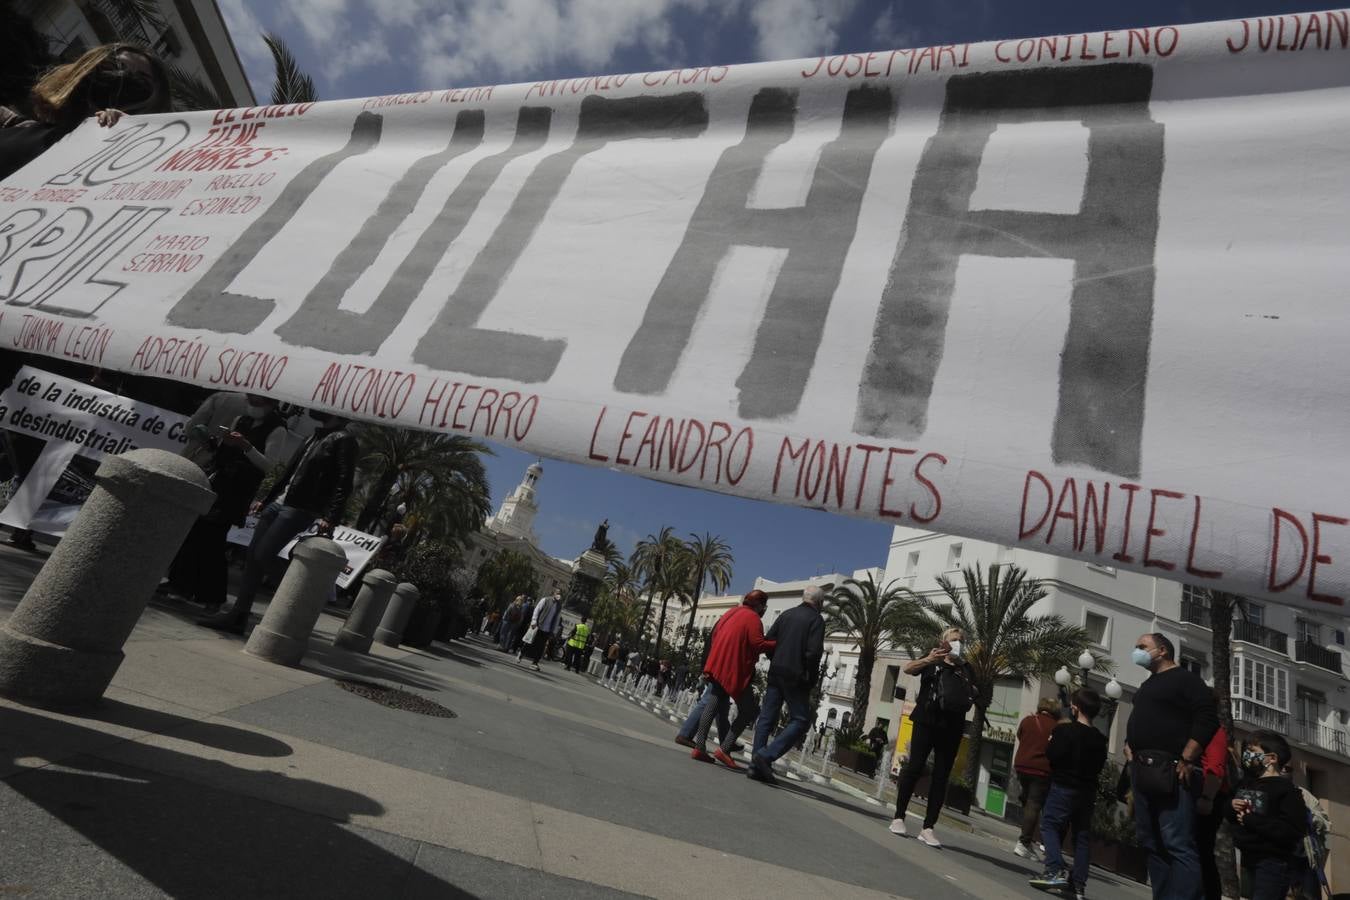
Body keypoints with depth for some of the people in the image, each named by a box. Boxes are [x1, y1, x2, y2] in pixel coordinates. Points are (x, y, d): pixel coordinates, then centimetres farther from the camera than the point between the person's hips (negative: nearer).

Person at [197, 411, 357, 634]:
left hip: (299, 510, -8)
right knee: (251, 555, 6)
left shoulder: (344, 439, -7)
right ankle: (238, 613, 13)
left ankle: (236, 617, -1)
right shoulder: (317, 434, 19)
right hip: (277, 503, 8)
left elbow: (343, 483, -16)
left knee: (258, 558, -10)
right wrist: (266, 499, 23)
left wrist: (330, 518, -26)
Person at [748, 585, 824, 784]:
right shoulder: (816, 619, -5)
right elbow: (813, 652, -14)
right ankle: (766, 755, -13)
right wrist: (809, 679, -4)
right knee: (800, 720, 1)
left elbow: (768, 641, 9)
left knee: (766, 717, 9)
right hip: (796, 676, -6)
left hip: (776, 673, 6)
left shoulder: (786, 614, 12)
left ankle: (756, 764, 6)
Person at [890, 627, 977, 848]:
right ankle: (898, 817, 3)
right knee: (914, 767, -7)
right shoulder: (932, 660, 9)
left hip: (952, 727, 3)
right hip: (927, 721, -3)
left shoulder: (966, 669, 16)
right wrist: (928, 660, -26)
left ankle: (928, 828, 3)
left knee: (941, 777, 1)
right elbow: (908, 668, -8)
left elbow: (973, 696, 9)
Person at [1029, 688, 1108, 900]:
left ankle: (1056, 870, -17)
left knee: (1050, 825, -2)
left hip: (1063, 787, -6)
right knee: (1082, 835, 9)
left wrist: (1050, 743, -2)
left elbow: (1052, 755, -20)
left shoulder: (1065, 730, -13)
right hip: (1087, 791, 6)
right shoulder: (1100, 738, 7)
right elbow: (1099, 766, 13)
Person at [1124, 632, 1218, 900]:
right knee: (1152, 844, 10)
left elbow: (1207, 718, -13)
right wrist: (1128, 745, 14)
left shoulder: (1185, 678, -1)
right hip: (1143, 772, 9)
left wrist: (1185, 760, -18)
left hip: (1170, 772, -9)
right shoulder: (1147, 686, 25)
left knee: (1178, 845, -12)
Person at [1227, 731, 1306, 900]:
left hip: (1272, 862, -8)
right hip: (1248, 860, 8)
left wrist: (1250, 820, -21)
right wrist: (1231, 806, -3)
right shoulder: (1244, 784, 10)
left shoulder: (1286, 789, -12)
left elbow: (1294, 831, -23)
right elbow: (1229, 815, 20)